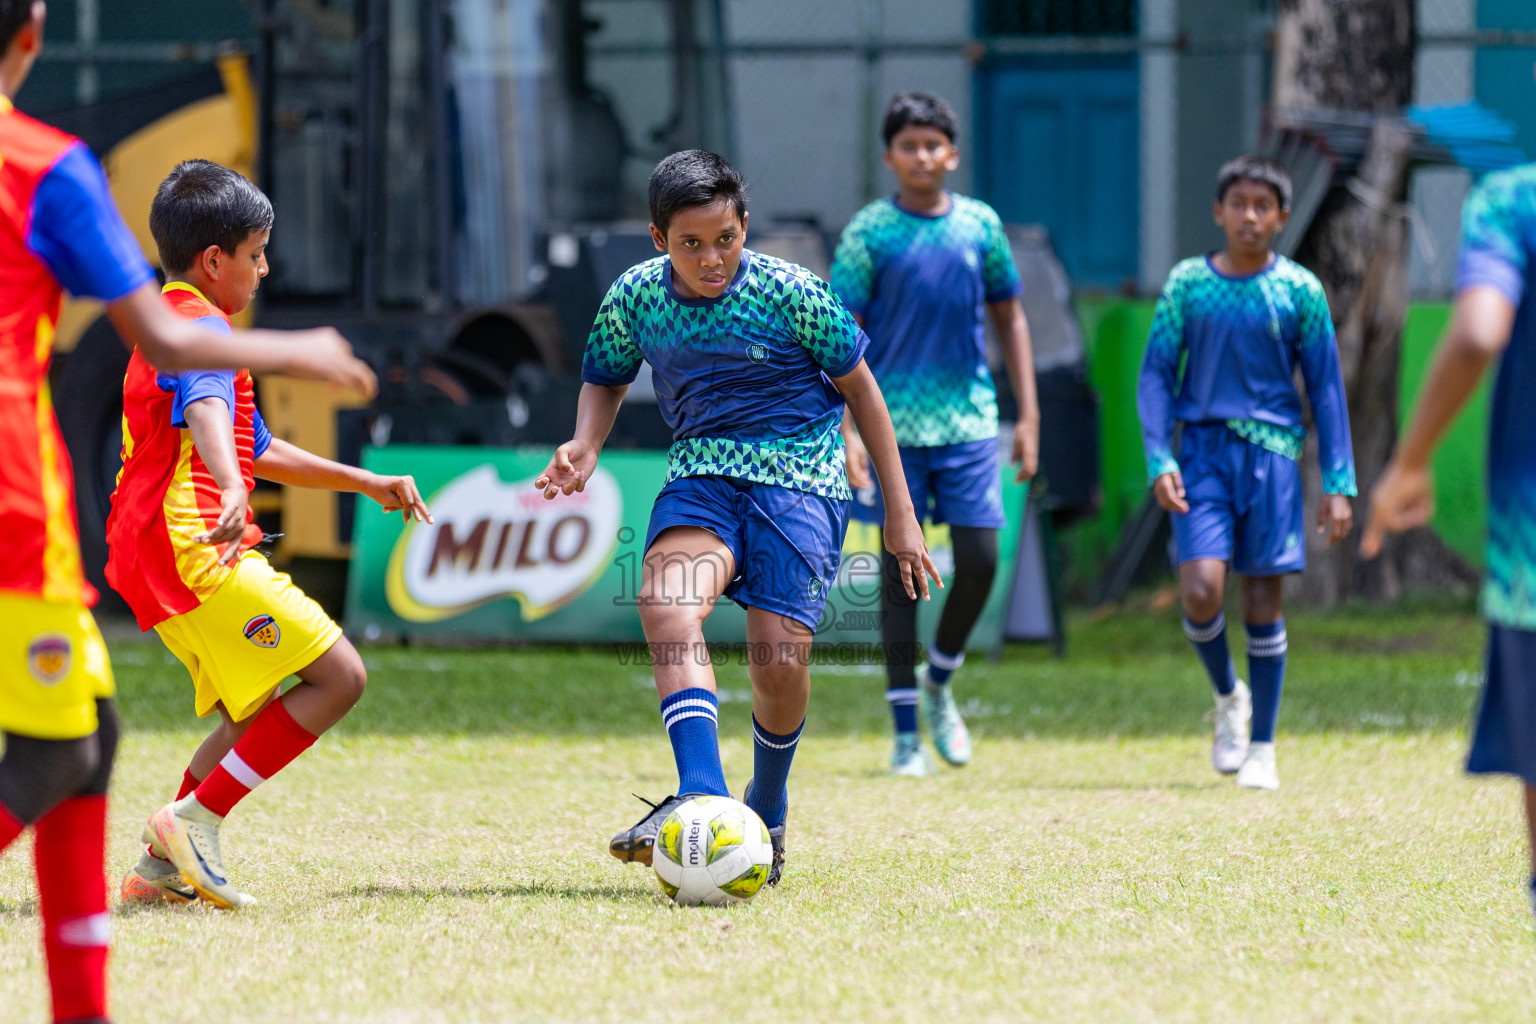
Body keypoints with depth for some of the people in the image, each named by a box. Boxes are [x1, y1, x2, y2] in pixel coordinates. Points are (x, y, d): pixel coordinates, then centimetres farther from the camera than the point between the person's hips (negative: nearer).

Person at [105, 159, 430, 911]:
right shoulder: (201, 328, -7)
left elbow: (258, 449, 35)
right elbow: (207, 413, -30)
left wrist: (365, 482, 35)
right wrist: (232, 491, -49)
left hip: (147, 557, 11)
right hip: (194, 545, -11)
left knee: (257, 717, 20)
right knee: (337, 676, -13)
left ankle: (161, 867, 11)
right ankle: (195, 818, -15)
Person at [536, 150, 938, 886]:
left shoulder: (788, 293, -10)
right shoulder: (635, 297, 0)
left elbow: (858, 385, 1)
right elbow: (605, 380, 19)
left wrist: (900, 513, 2)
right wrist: (585, 446, -3)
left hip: (798, 477, -2)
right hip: (702, 469, 3)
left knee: (779, 660, -14)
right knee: (666, 599, -30)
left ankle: (766, 813, 16)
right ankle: (701, 795, -39)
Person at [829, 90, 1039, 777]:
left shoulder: (980, 225, 6)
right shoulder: (868, 232, -3)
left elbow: (1010, 319, 14)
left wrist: (1029, 416, 8)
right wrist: (847, 430, -13)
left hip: (969, 418, 2)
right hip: (894, 422, -2)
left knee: (980, 560, -4)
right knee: (901, 566, -1)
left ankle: (938, 683, 24)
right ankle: (906, 733, 5)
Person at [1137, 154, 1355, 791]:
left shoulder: (1299, 291, 2)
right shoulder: (1188, 283, 4)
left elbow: (1325, 388, 6)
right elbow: (1156, 374, 6)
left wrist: (1339, 483, 1)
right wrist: (1159, 460, -7)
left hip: (1272, 452, 0)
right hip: (1203, 449, 0)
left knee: (1263, 600, 1)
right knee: (1200, 589, -16)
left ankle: (1261, 749, 12)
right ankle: (1227, 696, 14)